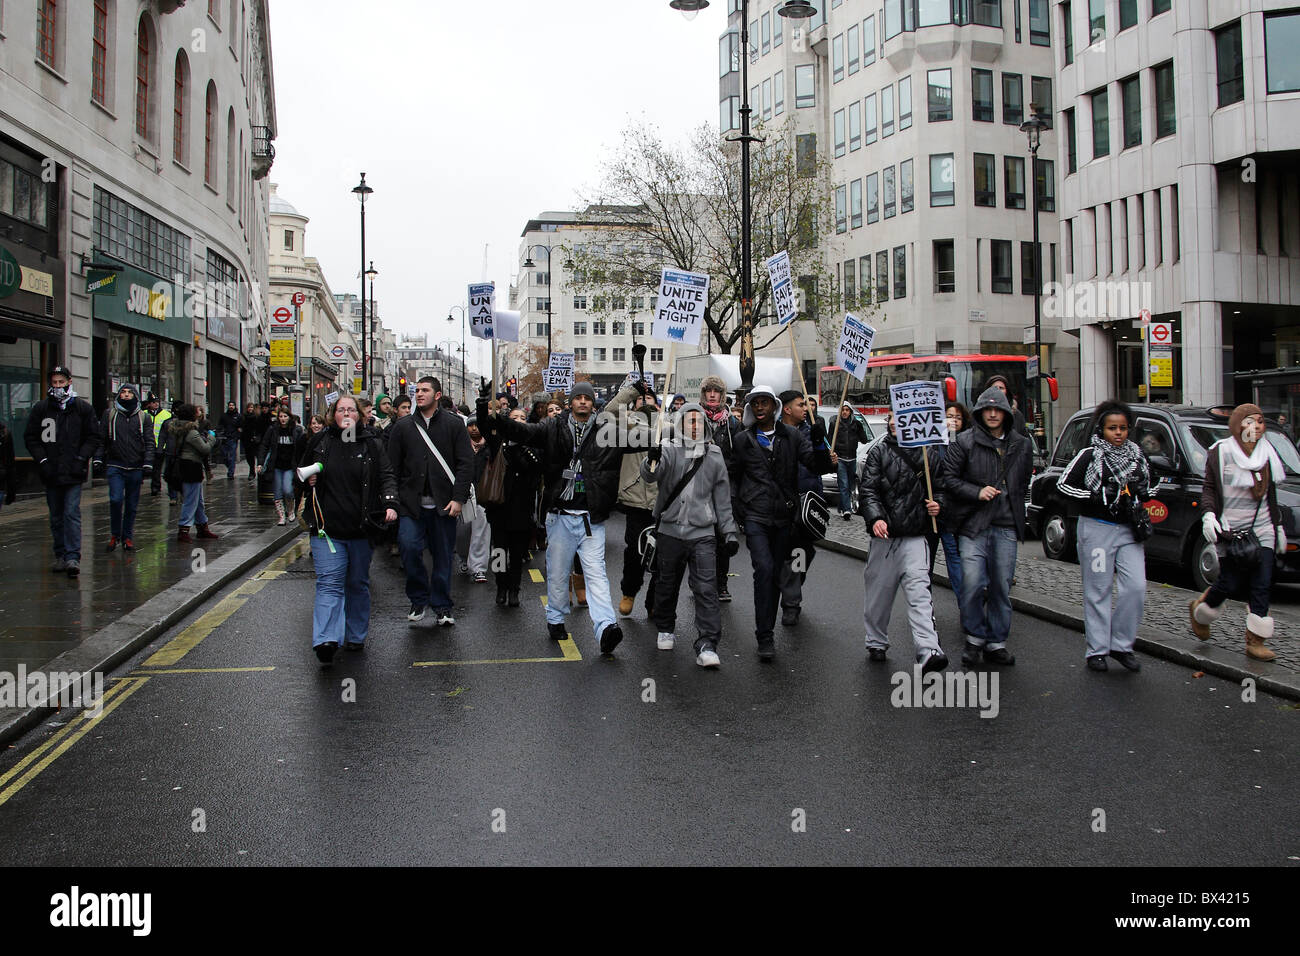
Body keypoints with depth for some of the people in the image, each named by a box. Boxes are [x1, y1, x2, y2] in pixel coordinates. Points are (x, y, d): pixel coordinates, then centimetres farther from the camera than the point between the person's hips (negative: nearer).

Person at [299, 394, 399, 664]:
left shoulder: (371, 443, 2)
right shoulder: (319, 441, 7)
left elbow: (386, 476, -1)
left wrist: (390, 504, -18)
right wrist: (308, 480, -1)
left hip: (362, 529, 0)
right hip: (327, 526, 0)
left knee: (358, 583, 12)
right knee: (329, 583, -10)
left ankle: (356, 636, 25)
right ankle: (326, 641, -18)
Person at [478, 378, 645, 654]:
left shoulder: (607, 430, 4)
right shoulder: (554, 428, 3)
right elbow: (521, 432, -6)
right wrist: (490, 419, -21)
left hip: (592, 518, -1)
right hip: (560, 515, 1)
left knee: (596, 572, -8)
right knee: (557, 572, 12)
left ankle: (605, 626, -16)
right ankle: (555, 619, 30)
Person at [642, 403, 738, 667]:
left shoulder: (714, 456, 8)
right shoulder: (668, 450, -1)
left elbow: (723, 498, 13)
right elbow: (650, 475, -21)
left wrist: (729, 532, 10)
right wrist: (652, 462, -44)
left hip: (702, 533, 1)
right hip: (669, 530, 0)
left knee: (706, 589, -8)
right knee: (667, 584, 14)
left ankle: (707, 645, -7)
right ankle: (666, 630, 36)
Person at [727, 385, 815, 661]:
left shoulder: (792, 436, 6)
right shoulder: (742, 439, 5)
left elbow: (815, 463, -4)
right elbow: (731, 476, 13)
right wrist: (737, 510, 3)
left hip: (783, 517, 2)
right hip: (755, 516, -2)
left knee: (775, 575, 10)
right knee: (764, 569, -18)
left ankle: (767, 630, 24)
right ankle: (765, 637, -13)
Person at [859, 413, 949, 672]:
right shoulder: (879, 451, 6)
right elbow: (867, 489, -4)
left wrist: (937, 505, 3)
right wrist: (875, 518, -21)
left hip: (915, 536, 0)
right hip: (884, 535, 0)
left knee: (919, 591, -15)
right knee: (879, 593, 8)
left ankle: (928, 651, -24)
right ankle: (876, 643, 27)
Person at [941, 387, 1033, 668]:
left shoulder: (1021, 445, 11)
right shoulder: (965, 441, -1)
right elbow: (949, 477, -2)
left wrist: (1014, 504, 15)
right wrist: (977, 492, -13)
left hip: (1007, 526, 3)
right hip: (973, 523, -3)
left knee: (1001, 586, 6)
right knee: (972, 583, -12)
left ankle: (996, 642, 17)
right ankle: (975, 637, 7)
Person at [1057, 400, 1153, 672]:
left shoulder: (1137, 455, 11)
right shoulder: (1090, 455, -4)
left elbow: (1146, 487, 26)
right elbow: (1063, 485, -7)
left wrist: (1142, 495, 3)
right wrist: (1098, 496, -16)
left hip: (1129, 530, 4)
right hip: (1097, 529, -4)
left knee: (1136, 588, -6)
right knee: (1098, 591, 1)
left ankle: (1121, 644, 9)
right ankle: (1097, 650, 9)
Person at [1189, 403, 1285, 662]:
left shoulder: (1267, 452, 12)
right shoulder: (1220, 452, -2)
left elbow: (1271, 494, 20)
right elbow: (1209, 488, -1)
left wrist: (1278, 525, 21)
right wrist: (1208, 514, -17)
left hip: (1262, 529, 4)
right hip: (1230, 529, -4)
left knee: (1262, 585, -3)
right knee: (1232, 584, -2)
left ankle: (1255, 641, 1)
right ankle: (1200, 608, 28)